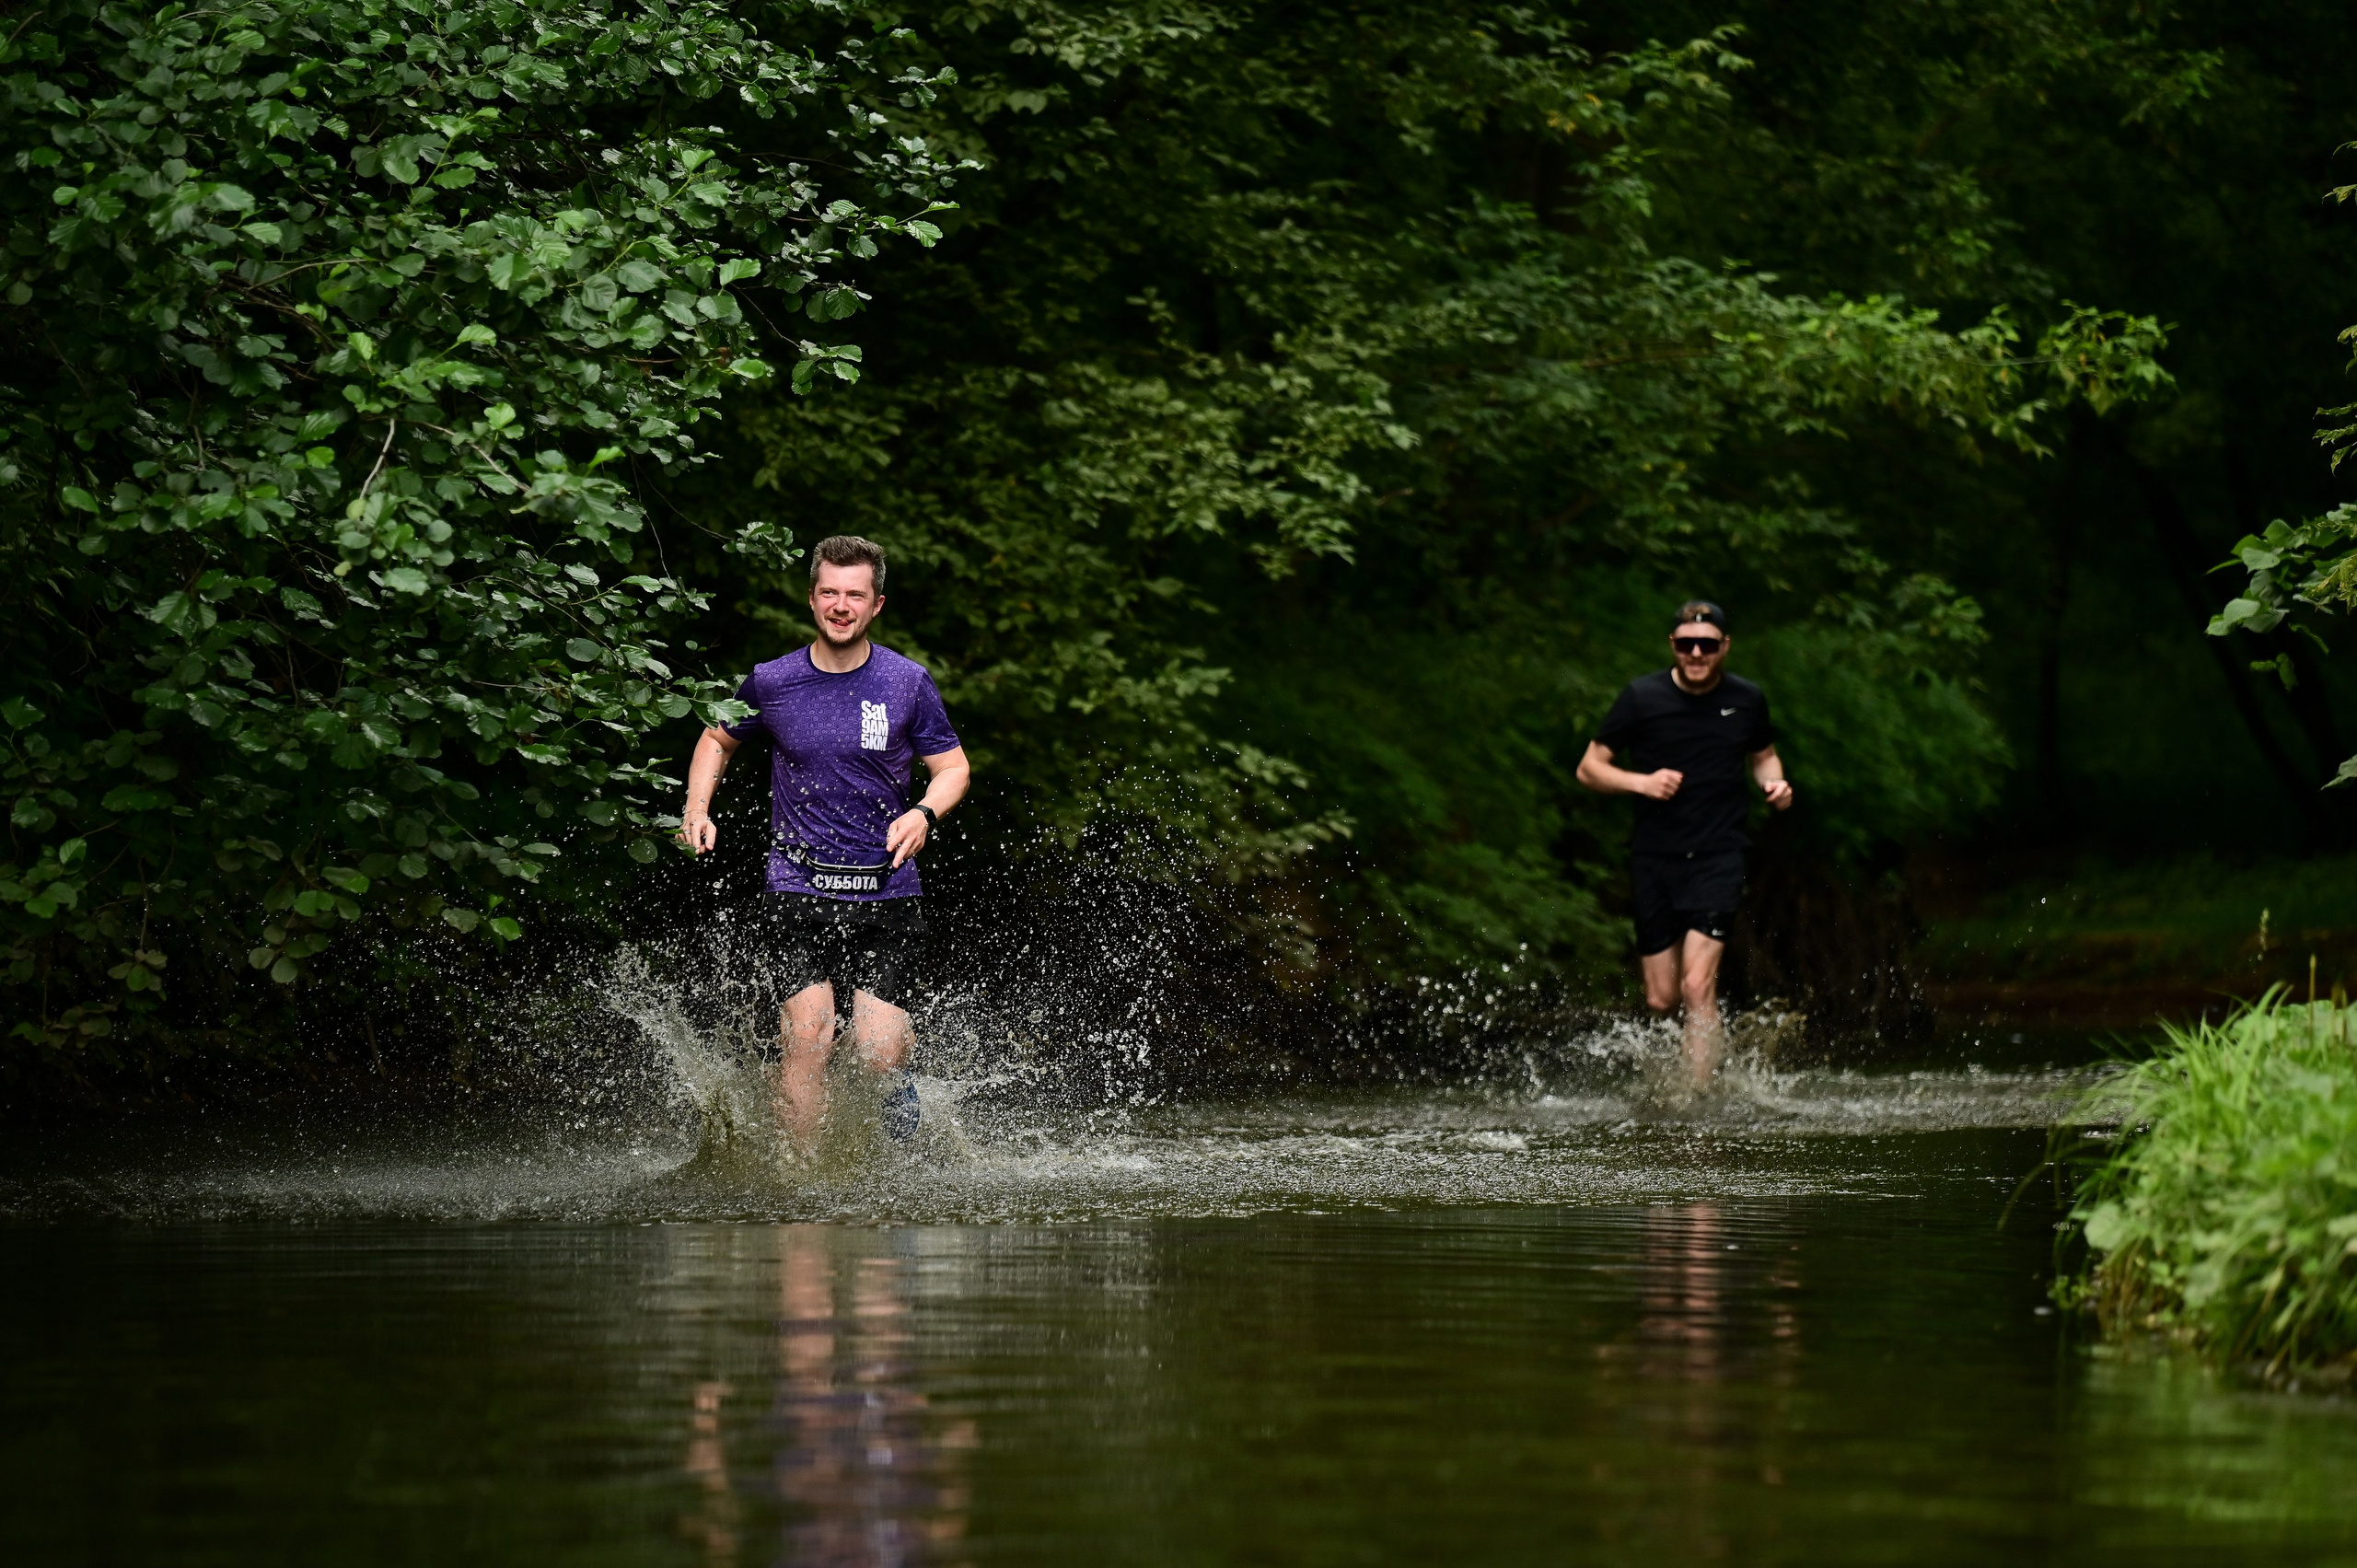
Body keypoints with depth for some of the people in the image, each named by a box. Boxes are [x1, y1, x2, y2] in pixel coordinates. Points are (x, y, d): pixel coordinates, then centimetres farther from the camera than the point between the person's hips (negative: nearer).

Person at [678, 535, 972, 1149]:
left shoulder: (908, 683, 0)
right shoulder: (771, 683, 2)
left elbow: (953, 767, 8)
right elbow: (718, 741, 20)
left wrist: (924, 813, -12)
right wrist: (697, 809, 4)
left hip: (886, 895, 0)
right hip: (798, 890, 0)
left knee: (879, 1053, -9)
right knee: (808, 1037, -17)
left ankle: (898, 1079, 27)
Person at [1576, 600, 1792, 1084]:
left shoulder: (1747, 700, 3)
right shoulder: (1642, 697, -2)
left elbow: (1764, 755, 23)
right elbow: (1590, 768, 2)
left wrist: (1775, 783, 0)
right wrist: (1641, 782, -15)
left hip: (1719, 857, -1)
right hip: (1655, 858, 1)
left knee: (1697, 985, -18)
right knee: (1662, 1000, 5)